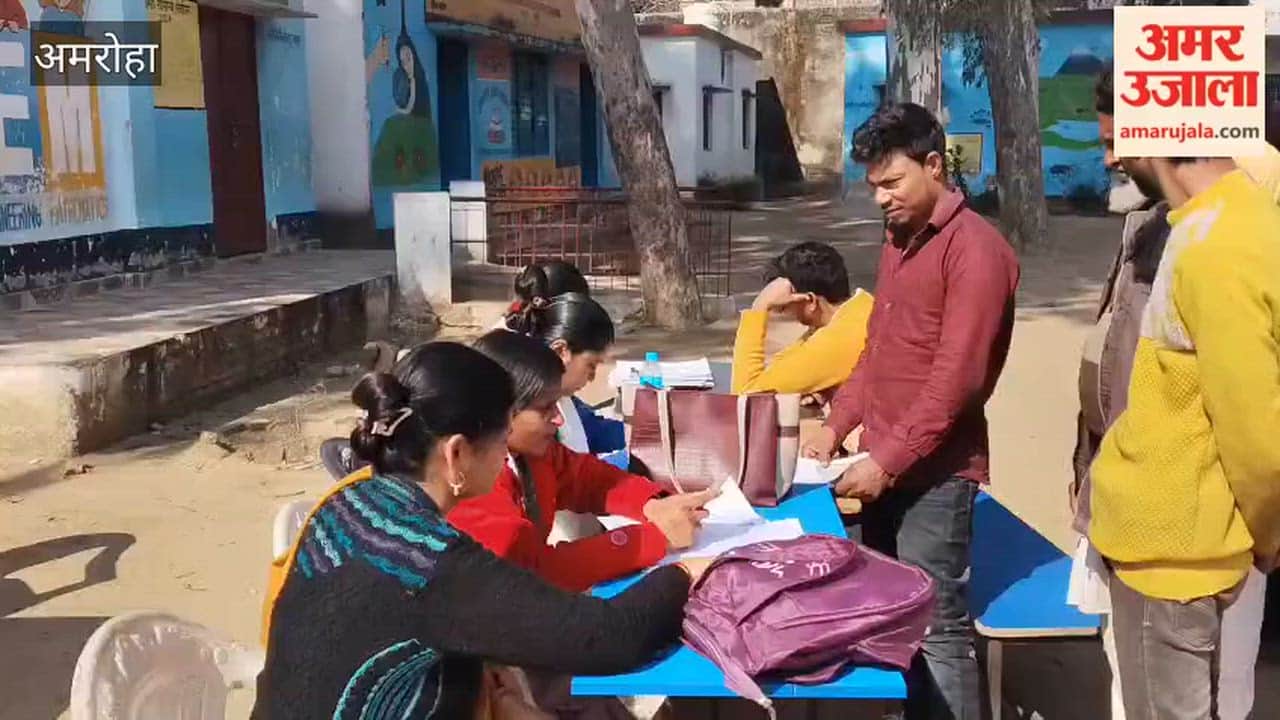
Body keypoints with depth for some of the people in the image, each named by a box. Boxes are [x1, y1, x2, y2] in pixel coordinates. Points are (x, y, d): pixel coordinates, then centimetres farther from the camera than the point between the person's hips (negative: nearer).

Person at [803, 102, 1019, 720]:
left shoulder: (973, 247, -12)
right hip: (884, 465, 9)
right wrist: (837, 425, 10)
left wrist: (888, 460, -17)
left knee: (936, 631, -4)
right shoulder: (897, 242, 16)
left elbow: (955, 378, -18)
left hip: (934, 474, -8)